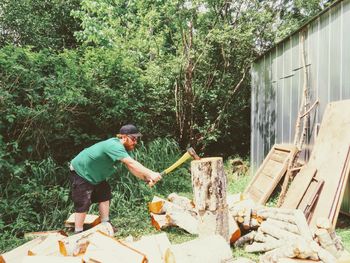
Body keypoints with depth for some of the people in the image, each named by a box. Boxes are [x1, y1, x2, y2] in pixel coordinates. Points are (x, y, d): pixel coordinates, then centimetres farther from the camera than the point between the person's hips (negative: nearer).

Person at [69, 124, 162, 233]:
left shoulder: (123, 148, -4)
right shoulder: (114, 146, -35)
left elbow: (131, 167, -9)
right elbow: (131, 163, -44)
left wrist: (146, 178, -23)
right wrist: (151, 173, -45)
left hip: (94, 174, 10)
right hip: (80, 172, -10)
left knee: (104, 195, 9)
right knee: (83, 204, -8)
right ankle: (78, 233, 3)